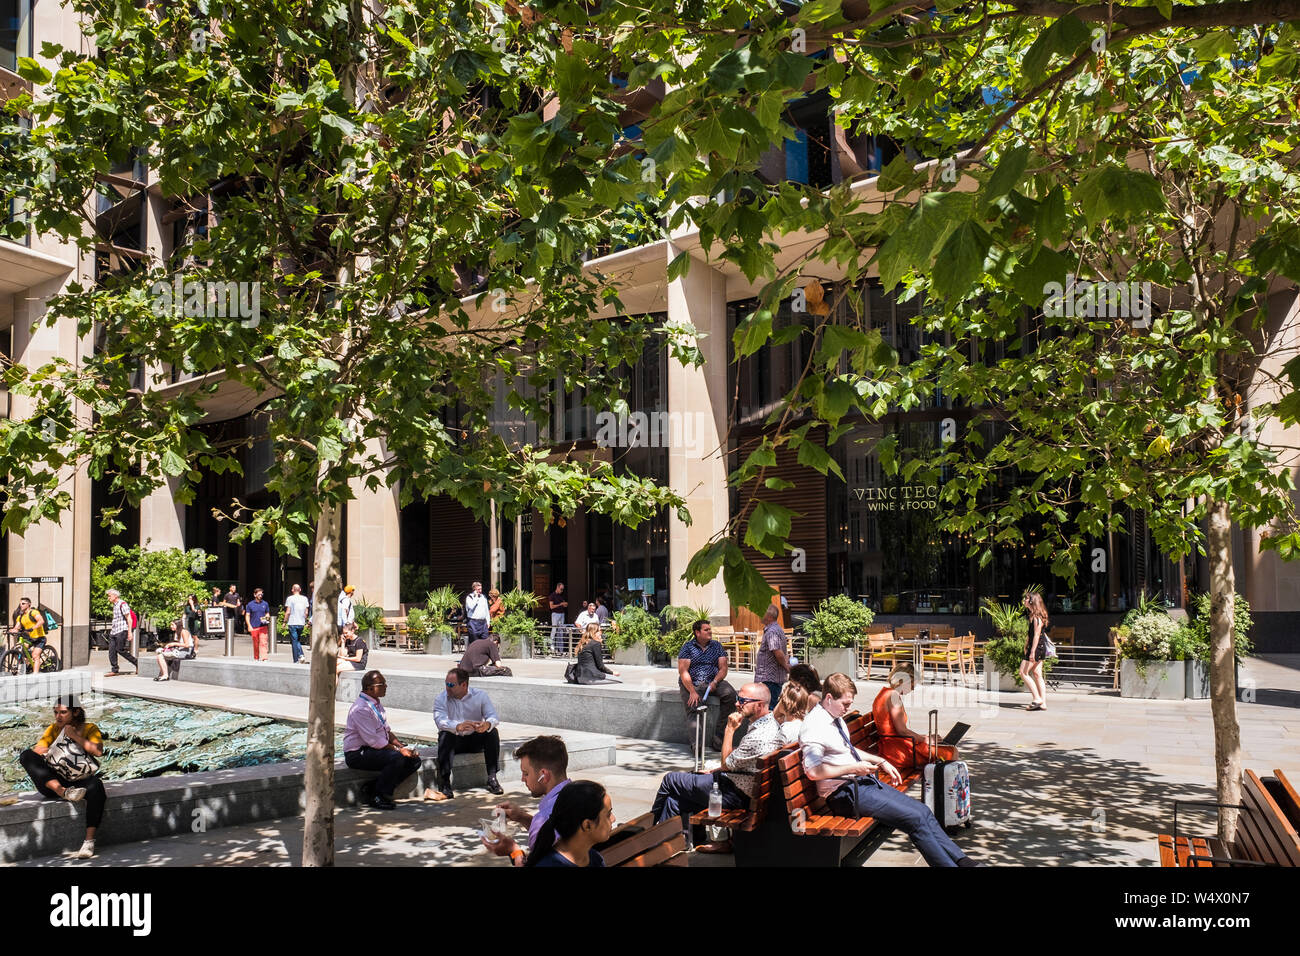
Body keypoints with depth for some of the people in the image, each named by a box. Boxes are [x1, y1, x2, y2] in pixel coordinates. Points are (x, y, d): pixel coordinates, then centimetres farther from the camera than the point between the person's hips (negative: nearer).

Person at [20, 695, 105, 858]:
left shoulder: (89, 728, 6)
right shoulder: (54, 729, 14)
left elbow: (98, 751, -12)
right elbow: (35, 752, 3)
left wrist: (75, 736, -12)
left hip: (81, 782, -3)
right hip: (55, 782, 3)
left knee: (96, 785, -39)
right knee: (26, 755, -19)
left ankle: (89, 840, -35)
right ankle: (63, 793, -36)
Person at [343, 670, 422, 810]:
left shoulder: (377, 704, 12)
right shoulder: (361, 709, -19)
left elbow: (387, 731, 16)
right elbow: (374, 741, -23)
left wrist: (402, 746, 0)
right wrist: (398, 750, -19)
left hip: (377, 749, 10)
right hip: (358, 754, -10)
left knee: (414, 760, -4)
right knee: (397, 758, -31)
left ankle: (374, 787, 0)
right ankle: (378, 797, -15)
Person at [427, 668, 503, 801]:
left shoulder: (480, 695, -3)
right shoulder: (441, 699, -6)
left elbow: (494, 716, -14)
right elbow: (440, 721, -25)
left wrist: (487, 724, -40)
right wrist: (458, 727, -45)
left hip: (475, 740, 1)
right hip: (454, 741, -1)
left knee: (492, 732, -24)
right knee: (445, 736, -31)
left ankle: (492, 779, -21)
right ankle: (444, 784, -36)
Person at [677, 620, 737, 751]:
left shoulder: (716, 646, 13)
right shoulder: (688, 647, 2)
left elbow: (723, 668, 7)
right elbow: (683, 671, -7)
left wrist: (715, 682, -15)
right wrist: (692, 692, -19)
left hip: (713, 682, 2)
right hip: (691, 684, -2)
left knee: (731, 694, -25)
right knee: (693, 707, -27)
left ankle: (718, 738, -21)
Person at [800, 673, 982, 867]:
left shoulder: (837, 718, 13)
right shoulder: (814, 725, -17)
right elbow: (813, 771, -25)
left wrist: (881, 762, 21)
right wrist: (853, 768, -22)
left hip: (863, 781, 10)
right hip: (844, 793, -10)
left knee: (923, 811, 0)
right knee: (914, 818, -17)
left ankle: (961, 860, 3)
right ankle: (948, 864, -9)